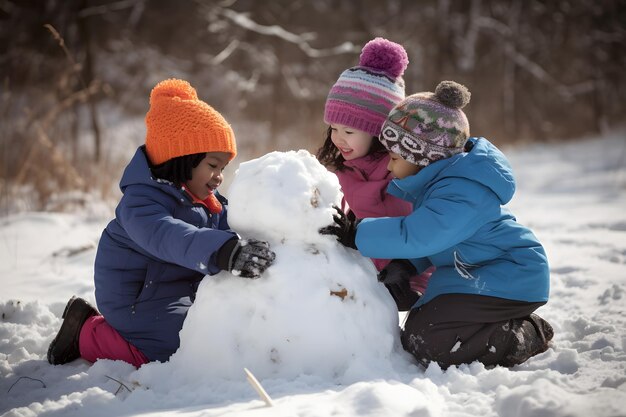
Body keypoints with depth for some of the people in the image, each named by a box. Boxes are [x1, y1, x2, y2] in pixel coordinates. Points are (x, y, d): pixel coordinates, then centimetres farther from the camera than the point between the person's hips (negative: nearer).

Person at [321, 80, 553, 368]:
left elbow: (415, 235, -34)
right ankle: (514, 326, 15)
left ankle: (526, 337, -5)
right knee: (415, 329, 9)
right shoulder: (435, 180, 5)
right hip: (473, 274, 11)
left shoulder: (462, 193, -27)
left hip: (509, 280, -10)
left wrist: (356, 235, -27)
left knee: (423, 341, -19)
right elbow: (423, 237, 15)